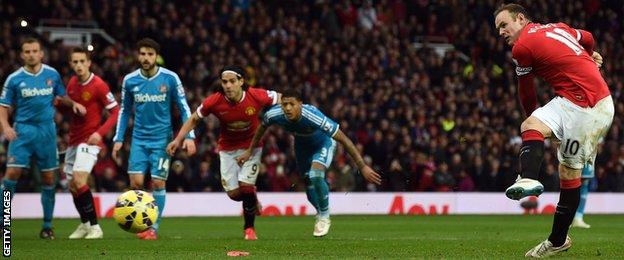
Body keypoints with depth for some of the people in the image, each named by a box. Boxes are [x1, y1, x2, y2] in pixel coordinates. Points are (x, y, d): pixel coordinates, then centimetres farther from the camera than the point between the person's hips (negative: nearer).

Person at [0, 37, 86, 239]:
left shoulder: (52, 74, 5)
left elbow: (61, 96, 20)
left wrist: (73, 103, 0)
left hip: (47, 131, 2)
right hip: (22, 131, -2)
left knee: (48, 178, 3)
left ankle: (47, 226, 14)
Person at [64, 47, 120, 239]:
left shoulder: (98, 85, -14)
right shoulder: (72, 83, 6)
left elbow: (116, 112, -11)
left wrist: (100, 133, -22)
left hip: (90, 140, -7)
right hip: (73, 140, 7)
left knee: (78, 180, -22)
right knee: (72, 186, 11)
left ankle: (95, 227, -15)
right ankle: (84, 224, 31)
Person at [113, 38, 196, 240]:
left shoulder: (170, 78, -7)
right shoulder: (130, 80, 1)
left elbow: (184, 108, -1)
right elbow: (124, 111, 13)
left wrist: (189, 136, -9)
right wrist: (118, 139, 7)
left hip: (162, 138, -2)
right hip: (139, 139, 2)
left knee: (158, 183, -4)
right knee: (136, 182, -8)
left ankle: (154, 227, 6)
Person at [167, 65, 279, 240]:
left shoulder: (257, 96, -26)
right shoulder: (214, 102, -23)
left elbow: (279, 99, -6)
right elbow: (194, 119, -5)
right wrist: (178, 139, -10)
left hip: (251, 146, -1)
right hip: (227, 149, 1)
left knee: (245, 186, -15)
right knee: (233, 194, -1)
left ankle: (249, 228, 8)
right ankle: (251, 197, 37)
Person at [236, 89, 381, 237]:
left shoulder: (313, 116, -42)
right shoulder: (274, 114, -30)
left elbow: (343, 139, -35)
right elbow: (262, 126, -2)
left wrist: (362, 167, -35)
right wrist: (249, 151, 6)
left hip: (323, 143, -5)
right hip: (302, 145, 5)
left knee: (315, 176, -28)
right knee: (308, 184, 7)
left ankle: (324, 218, -4)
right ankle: (321, 213, 38)